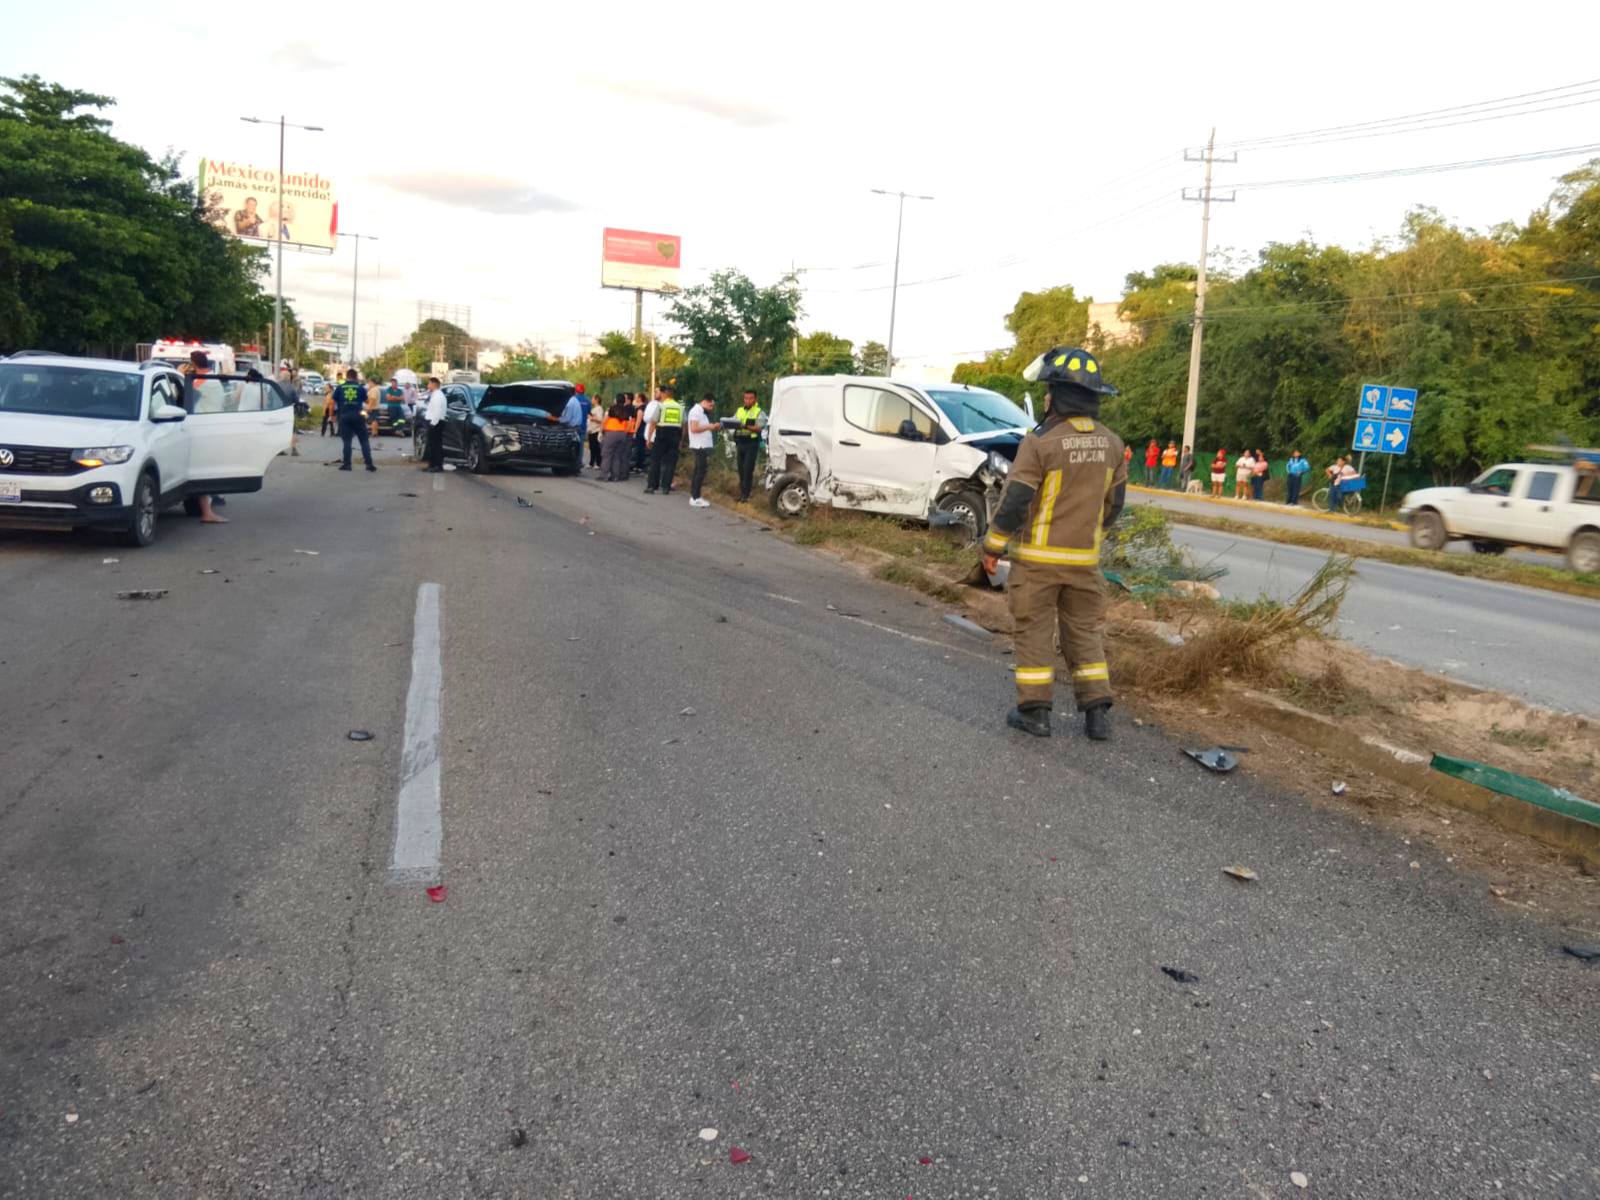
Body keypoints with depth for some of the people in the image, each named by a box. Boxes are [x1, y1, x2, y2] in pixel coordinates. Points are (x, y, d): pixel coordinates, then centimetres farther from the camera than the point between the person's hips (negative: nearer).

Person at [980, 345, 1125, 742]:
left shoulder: (1041, 442, -16)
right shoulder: (1111, 444, 3)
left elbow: (1014, 501, -15)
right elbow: (1114, 502, 11)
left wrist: (992, 546, -5)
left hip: (1037, 558, -5)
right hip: (1084, 559, 5)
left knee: (1035, 631, 5)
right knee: (1085, 631, 13)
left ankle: (1034, 710, 9)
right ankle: (1097, 712, 12)